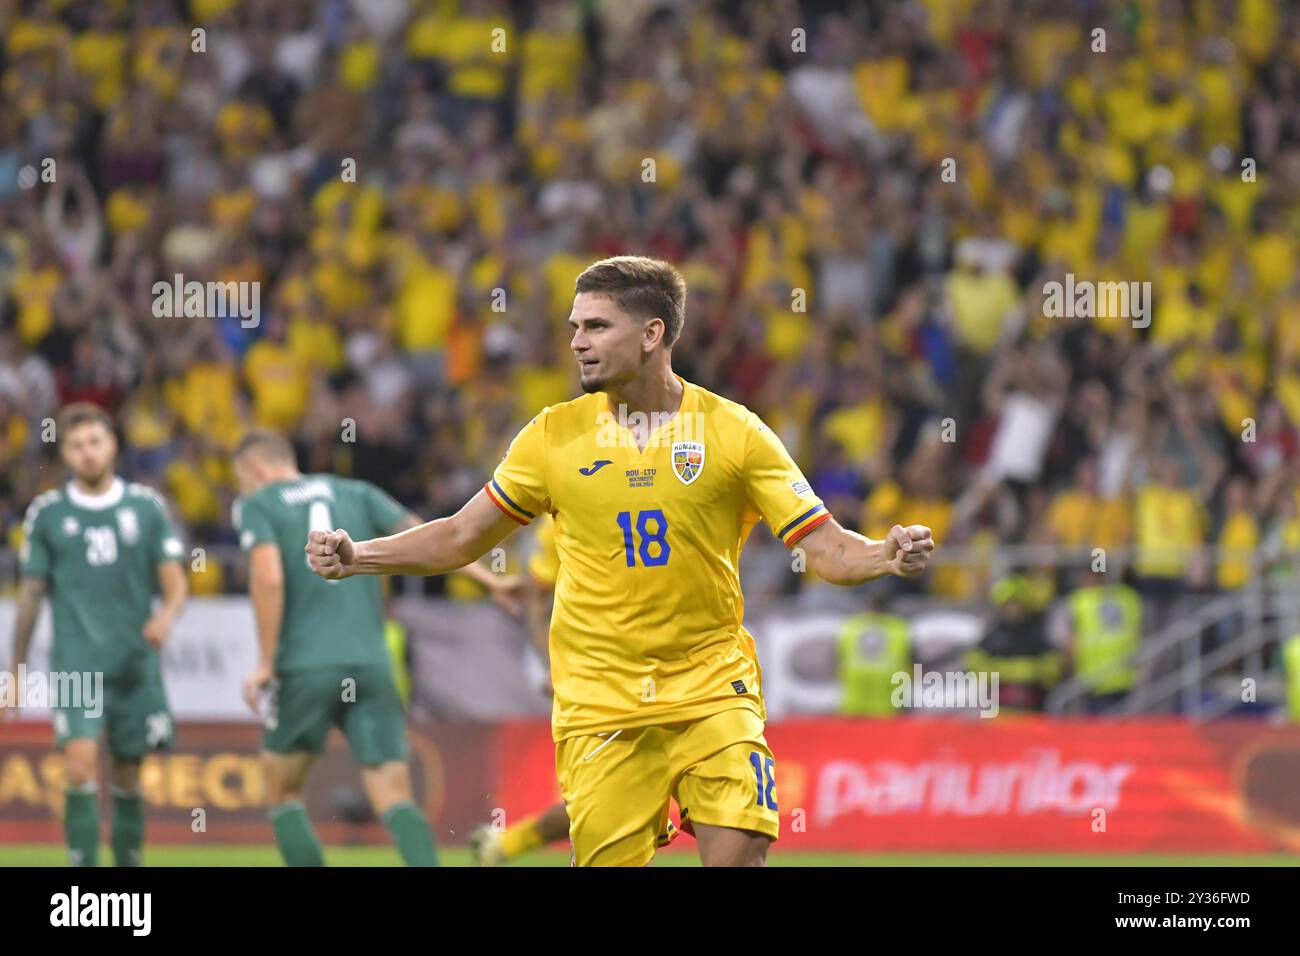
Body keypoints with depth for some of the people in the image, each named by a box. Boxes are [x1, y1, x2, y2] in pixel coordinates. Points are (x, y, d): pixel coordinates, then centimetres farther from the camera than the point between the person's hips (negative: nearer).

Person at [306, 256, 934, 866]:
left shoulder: (732, 432, -3)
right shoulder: (555, 435, 3)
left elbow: (827, 550, -3)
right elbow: (463, 538, 12)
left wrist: (888, 557, -23)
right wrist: (356, 557, 1)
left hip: (713, 691, -1)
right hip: (599, 700, 1)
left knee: (737, 853, -15)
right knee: (607, 862, -5)